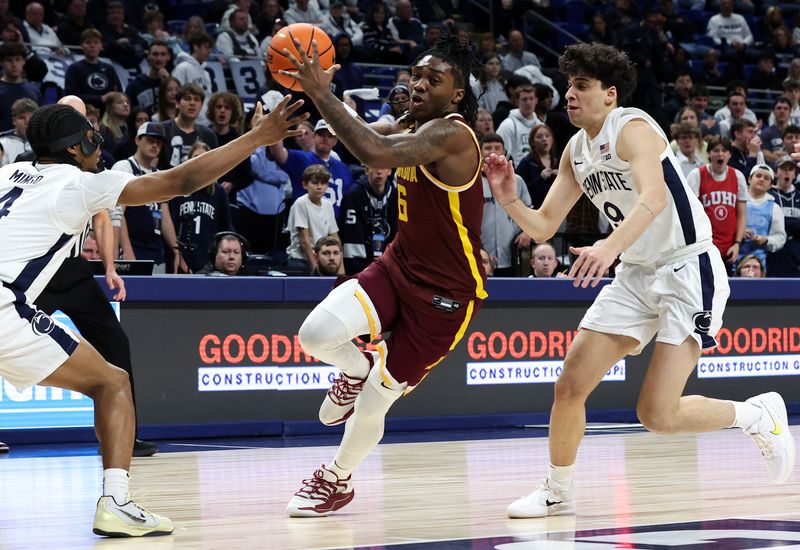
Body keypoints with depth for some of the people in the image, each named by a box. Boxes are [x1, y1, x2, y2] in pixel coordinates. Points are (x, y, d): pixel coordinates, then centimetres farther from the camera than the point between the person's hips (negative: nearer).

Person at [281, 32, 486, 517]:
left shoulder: (451, 133, -25)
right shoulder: (408, 127, 5)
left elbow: (375, 153, -39)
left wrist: (323, 94, -36)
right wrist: (312, 91, -17)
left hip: (446, 294, -7)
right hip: (399, 267, 7)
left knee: (372, 404, 1)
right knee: (316, 334, -20)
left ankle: (339, 481, 30)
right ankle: (358, 368, 15)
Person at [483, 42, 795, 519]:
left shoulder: (633, 128, -16)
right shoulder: (576, 152, 9)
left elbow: (654, 197, -34)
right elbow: (543, 228, 10)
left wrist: (611, 246, -50)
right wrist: (509, 198, -10)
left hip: (689, 269, -8)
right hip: (637, 275, 8)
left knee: (658, 415, -15)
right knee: (570, 386, 0)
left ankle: (759, 415, 10)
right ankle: (558, 492, 19)